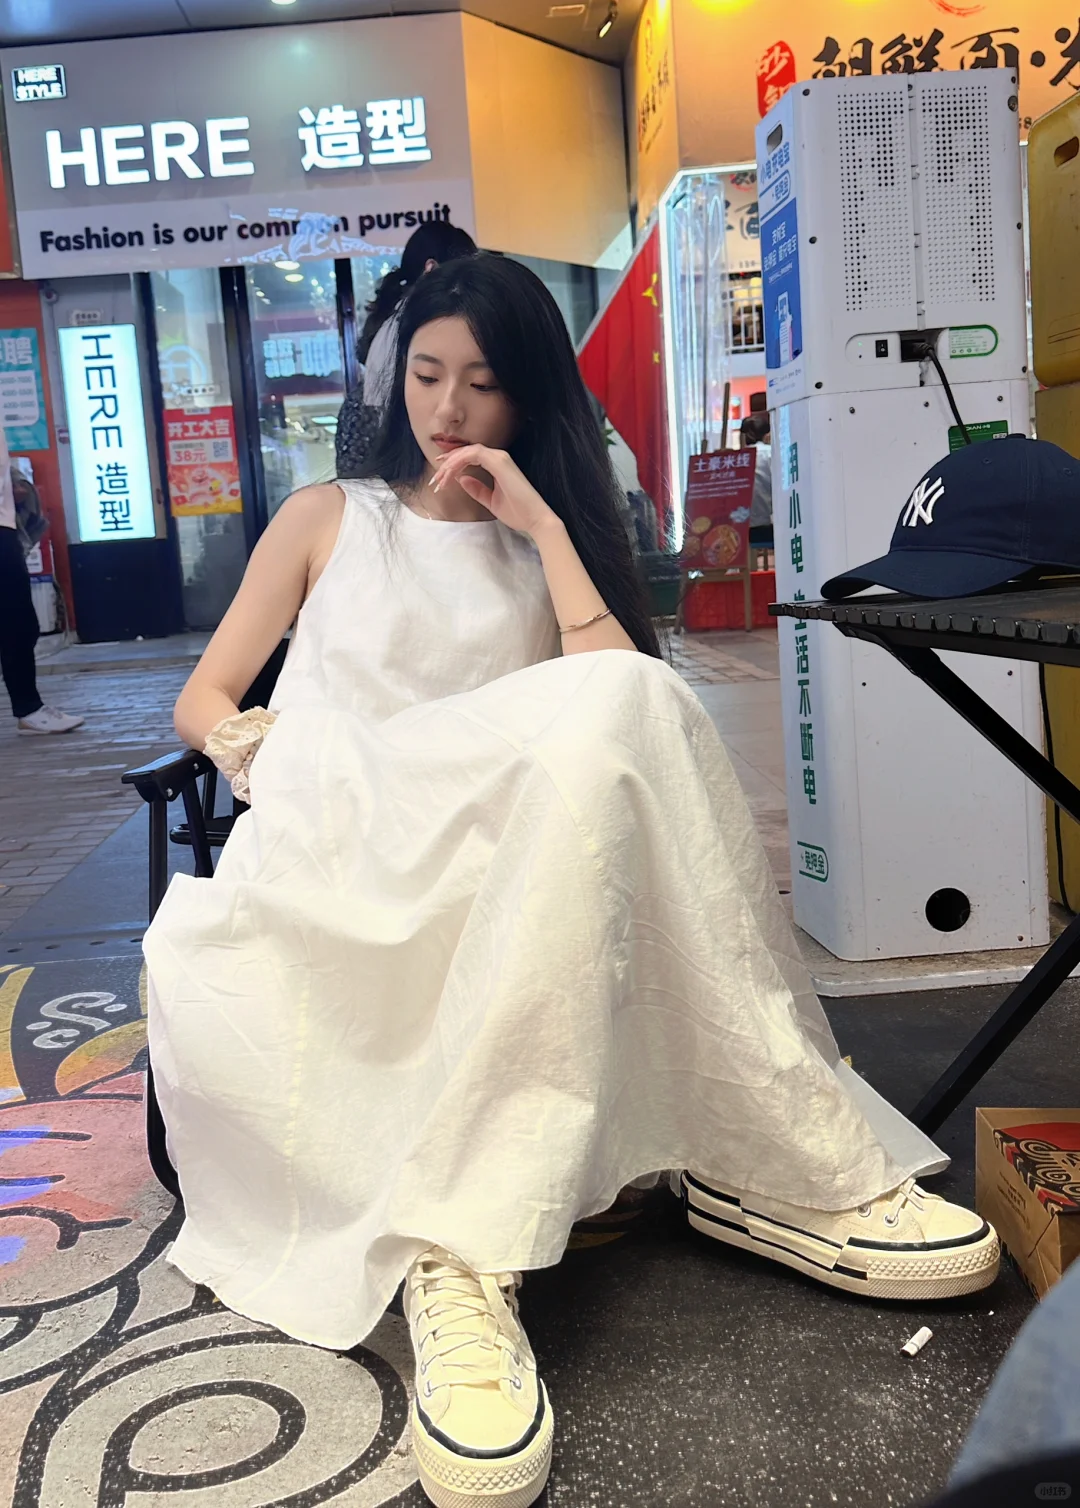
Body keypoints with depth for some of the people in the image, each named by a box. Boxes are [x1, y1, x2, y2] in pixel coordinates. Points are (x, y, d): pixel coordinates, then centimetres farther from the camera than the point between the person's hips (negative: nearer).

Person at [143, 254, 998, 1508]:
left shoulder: (548, 538, 22)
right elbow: (201, 702, 18)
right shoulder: (328, 516, 22)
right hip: (329, 853, 1)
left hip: (503, 864, 0)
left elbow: (625, 707, 1)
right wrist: (267, 752, -5)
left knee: (605, 724, -34)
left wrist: (541, 526, 2)